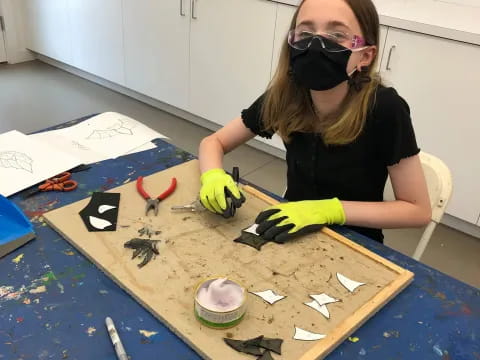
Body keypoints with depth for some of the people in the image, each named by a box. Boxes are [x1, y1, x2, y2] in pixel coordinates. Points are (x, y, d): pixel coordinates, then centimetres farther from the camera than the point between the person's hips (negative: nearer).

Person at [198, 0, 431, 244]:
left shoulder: (384, 109, -24)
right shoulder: (283, 97, -14)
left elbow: (419, 210, -16)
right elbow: (213, 142, -1)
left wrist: (329, 210, -26)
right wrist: (213, 177, -23)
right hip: (294, 235, 3)